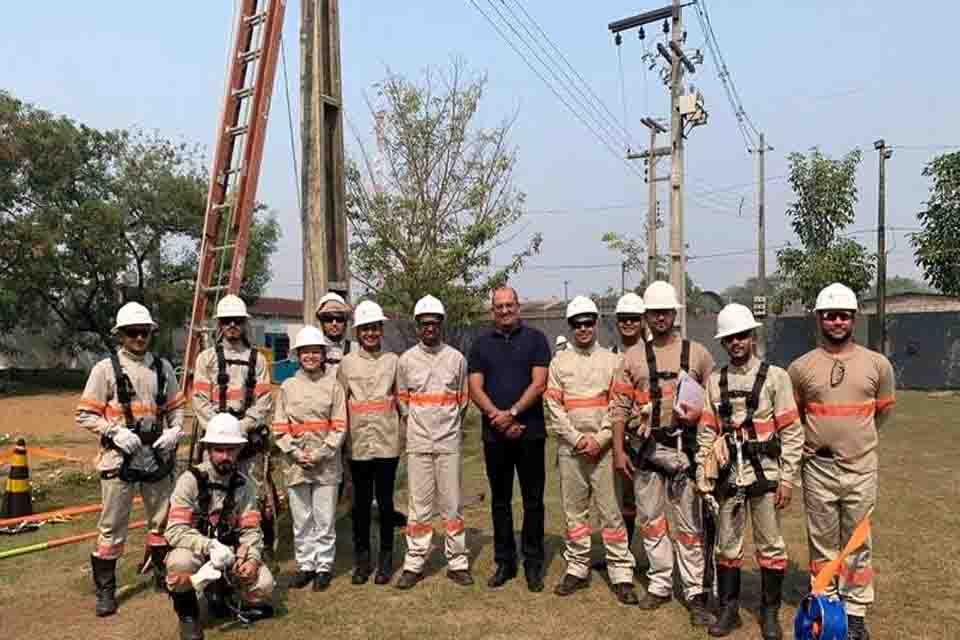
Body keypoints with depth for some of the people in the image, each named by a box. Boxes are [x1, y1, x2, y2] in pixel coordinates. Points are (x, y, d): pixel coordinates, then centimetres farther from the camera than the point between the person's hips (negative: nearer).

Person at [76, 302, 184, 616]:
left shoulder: (163, 367, 6)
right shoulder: (105, 368, -5)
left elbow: (176, 407, 12)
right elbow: (85, 414, -4)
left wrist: (175, 430, -6)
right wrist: (115, 432, -17)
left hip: (158, 457, 4)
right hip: (120, 459, -4)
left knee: (162, 520, 16)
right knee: (112, 526, 2)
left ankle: (164, 575, 34)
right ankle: (105, 590, 17)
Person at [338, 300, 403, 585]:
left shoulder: (393, 360, 5)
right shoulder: (347, 363, 5)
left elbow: (403, 400, 8)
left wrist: (406, 435, 3)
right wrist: (341, 437, 3)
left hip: (387, 441, 0)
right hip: (358, 442, 1)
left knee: (385, 500, 5)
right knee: (361, 502, 8)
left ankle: (386, 559, 19)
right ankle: (361, 559, 22)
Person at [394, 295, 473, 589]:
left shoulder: (457, 358, 3)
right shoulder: (406, 359, 3)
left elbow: (463, 400, 9)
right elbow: (402, 402, 10)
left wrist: (451, 425, 4)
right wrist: (411, 428, 5)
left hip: (449, 442, 0)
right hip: (418, 443, 0)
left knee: (452, 504, 5)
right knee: (419, 505, 5)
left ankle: (457, 562, 15)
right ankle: (413, 564, 13)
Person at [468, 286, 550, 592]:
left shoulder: (535, 339, 3)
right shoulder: (481, 344, 10)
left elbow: (538, 383, -6)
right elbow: (475, 389, 2)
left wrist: (512, 413, -15)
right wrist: (498, 417, -11)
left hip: (530, 432, -2)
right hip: (495, 434, 3)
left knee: (533, 500, 4)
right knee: (500, 500, 11)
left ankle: (533, 563, 16)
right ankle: (504, 562, 22)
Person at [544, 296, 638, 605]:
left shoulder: (611, 360, 5)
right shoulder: (559, 362, 8)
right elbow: (553, 407, 2)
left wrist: (600, 439, -11)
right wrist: (577, 438, -8)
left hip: (603, 446, -2)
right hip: (570, 447, 2)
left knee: (611, 510, -2)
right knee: (574, 510, 9)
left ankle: (622, 573, 6)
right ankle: (577, 568, 21)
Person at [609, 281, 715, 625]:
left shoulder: (697, 353, 4)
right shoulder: (633, 356, 6)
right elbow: (619, 406, 3)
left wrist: (699, 413, -13)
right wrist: (619, 451, -2)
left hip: (683, 446, -2)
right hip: (644, 448, 2)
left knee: (689, 522, 1)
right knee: (650, 517, 11)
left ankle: (695, 593, 12)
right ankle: (659, 584, 25)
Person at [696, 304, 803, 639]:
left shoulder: (775, 376, -3)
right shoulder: (715, 381, 6)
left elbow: (792, 432, -5)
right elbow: (707, 432, 7)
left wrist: (788, 478, -8)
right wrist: (703, 475, 4)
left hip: (765, 474, -2)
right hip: (727, 475, 3)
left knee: (770, 545, 9)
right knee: (727, 545, 11)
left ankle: (770, 612, 25)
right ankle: (728, 609, 26)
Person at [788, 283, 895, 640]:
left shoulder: (877, 364, -1)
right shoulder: (801, 367, -3)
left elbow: (884, 411, 14)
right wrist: (810, 441, 9)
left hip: (861, 469, 0)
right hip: (818, 469, 0)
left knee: (858, 544, 10)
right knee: (822, 543, 11)